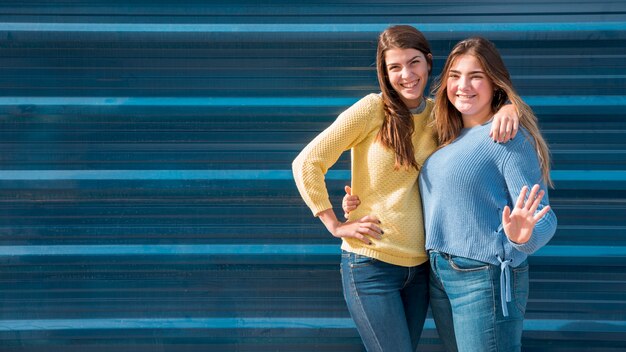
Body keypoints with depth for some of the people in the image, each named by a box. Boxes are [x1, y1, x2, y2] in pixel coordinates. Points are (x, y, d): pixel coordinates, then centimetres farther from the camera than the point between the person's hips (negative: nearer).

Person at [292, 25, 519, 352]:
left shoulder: (438, 114, 5)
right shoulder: (373, 108, -10)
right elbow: (306, 163, -10)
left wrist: (507, 108, -12)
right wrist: (335, 225, -10)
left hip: (419, 267, 6)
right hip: (371, 264, -5)